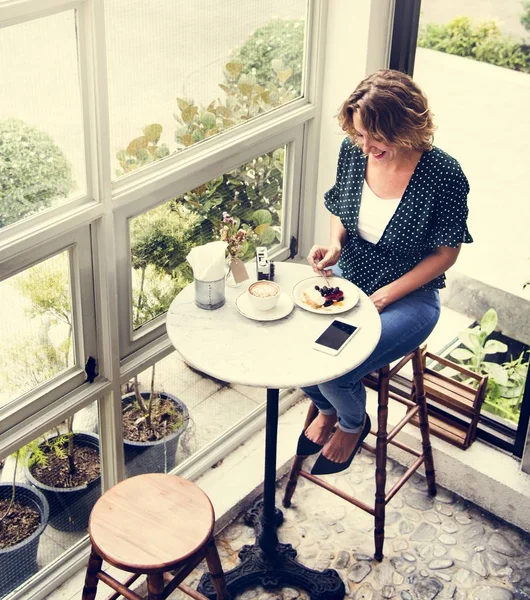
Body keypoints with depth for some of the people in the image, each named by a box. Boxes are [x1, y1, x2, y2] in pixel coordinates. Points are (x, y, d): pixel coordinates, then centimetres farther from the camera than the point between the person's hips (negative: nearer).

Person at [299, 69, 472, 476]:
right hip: (346, 279, 5)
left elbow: (446, 252, -11)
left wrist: (388, 294, -17)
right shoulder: (353, 151, -9)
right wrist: (334, 245, -11)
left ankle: (353, 424, 17)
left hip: (409, 296, -5)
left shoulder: (444, 175, -23)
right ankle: (327, 410, 18)